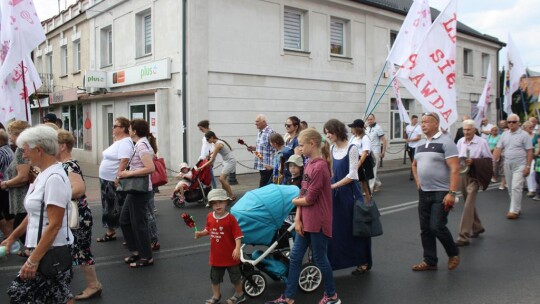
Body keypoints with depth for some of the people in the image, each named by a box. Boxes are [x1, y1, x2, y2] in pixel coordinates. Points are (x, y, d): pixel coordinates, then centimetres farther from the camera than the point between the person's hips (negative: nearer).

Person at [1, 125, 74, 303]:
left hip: (51, 252, -9)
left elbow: (54, 225, -23)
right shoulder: (44, 175, 10)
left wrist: (33, 260, -21)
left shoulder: (54, 178, -20)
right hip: (43, 249, 9)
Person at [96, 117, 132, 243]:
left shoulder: (125, 143, -17)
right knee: (109, 207, 15)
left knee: (119, 209, -1)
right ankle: (110, 232, 24)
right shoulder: (117, 142, 15)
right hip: (107, 181, 10)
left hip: (116, 182, -10)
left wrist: (118, 178, -28)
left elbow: (124, 161, -25)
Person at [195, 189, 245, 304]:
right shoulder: (209, 217, -6)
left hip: (230, 255, -5)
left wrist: (237, 248, -31)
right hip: (216, 255, 5)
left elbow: (237, 235, -21)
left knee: (235, 277, 14)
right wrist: (200, 233, -8)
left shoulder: (230, 218, -21)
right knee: (214, 277, 20)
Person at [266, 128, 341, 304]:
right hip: (306, 221, 9)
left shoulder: (320, 167, -21)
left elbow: (309, 199, -20)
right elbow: (303, 193, 7)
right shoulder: (309, 164, 7)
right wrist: (298, 219, 1)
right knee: (295, 257, 12)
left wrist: (294, 201, -1)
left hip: (317, 223, -9)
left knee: (320, 259, 7)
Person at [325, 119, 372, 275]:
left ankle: (363, 262, 19)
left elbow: (352, 175, -16)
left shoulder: (351, 149, -12)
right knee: (336, 228, 7)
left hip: (350, 193, -6)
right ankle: (335, 260, 18)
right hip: (335, 193, 6)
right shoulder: (332, 149, 6)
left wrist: (332, 186, -19)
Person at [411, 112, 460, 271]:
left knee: (437, 227, -9)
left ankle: (453, 254, 17)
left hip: (441, 193, -7)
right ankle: (430, 261, 21)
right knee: (425, 229, 9)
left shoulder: (445, 142, -11)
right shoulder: (420, 143, 12)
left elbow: (455, 169, -17)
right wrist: (418, 181, 13)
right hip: (424, 193, 7)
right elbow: (415, 165, 28)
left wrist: (452, 193, -23)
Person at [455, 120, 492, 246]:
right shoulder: (460, 142, 4)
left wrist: (473, 162, -20)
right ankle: (477, 227, 39)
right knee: (469, 203, 18)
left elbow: (489, 160, -8)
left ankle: (464, 236, -8)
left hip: (474, 176, -6)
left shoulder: (482, 142, -9)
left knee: (468, 205, -11)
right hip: (463, 175, 6)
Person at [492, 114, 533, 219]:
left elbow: (529, 151, -5)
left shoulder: (524, 135, -4)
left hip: (519, 165, -5)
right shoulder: (504, 135, 9)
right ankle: (516, 208, 25)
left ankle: (514, 211, -7)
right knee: (510, 188, 11)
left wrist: (528, 166, -10)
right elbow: (498, 149, 6)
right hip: (507, 166, 5)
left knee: (516, 188, -11)